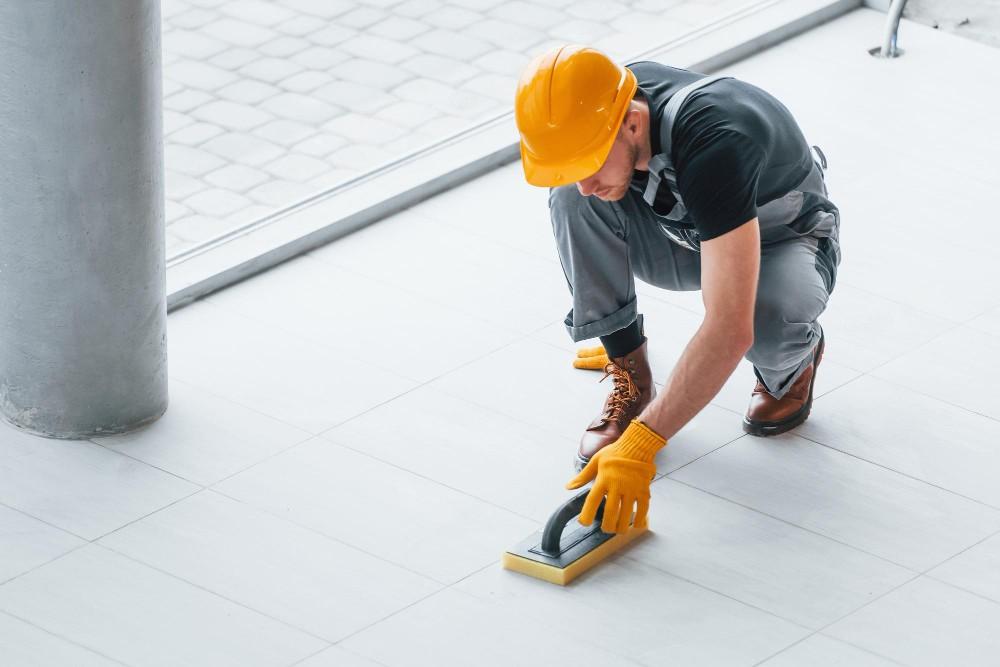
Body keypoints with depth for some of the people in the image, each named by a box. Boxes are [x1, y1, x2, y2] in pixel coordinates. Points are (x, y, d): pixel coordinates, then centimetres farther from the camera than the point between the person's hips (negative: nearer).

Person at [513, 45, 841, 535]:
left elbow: (730, 331, -49)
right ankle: (630, 380, -11)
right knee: (569, 197, -23)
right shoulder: (595, 110, -23)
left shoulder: (713, 146, -43)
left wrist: (641, 444, -52)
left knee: (767, 314, -40)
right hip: (686, 235, 5)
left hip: (782, 241, -5)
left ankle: (796, 358, -1)